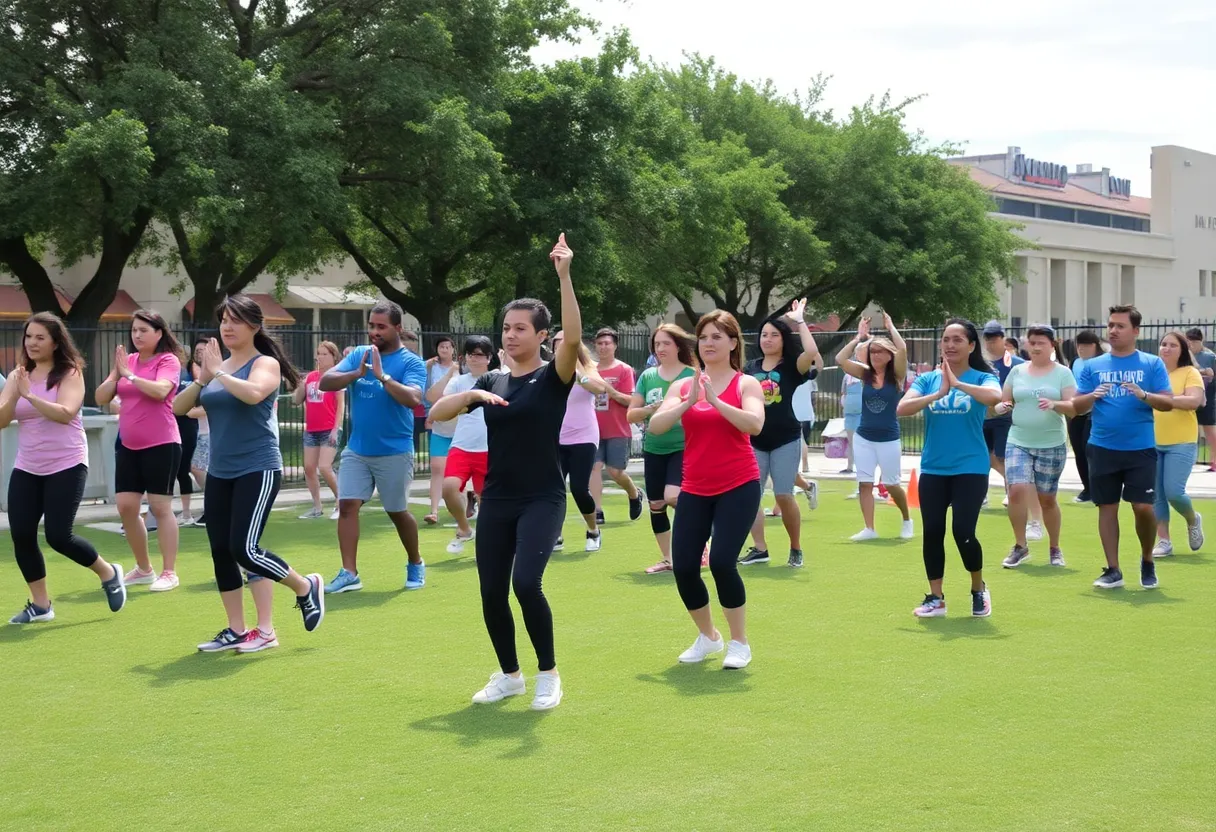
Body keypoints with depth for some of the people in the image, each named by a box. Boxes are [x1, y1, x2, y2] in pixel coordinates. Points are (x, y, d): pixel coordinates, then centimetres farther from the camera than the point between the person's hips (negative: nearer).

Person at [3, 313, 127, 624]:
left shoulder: (70, 374, -8)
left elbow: (66, 413, -24)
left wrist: (29, 395, -32)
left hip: (66, 467, -5)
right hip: (26, 469, 5)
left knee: (59, 536, -9)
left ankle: (108, 573, 18)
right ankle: (40, 604, 15)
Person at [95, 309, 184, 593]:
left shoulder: (168, 360, -7)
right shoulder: (128, 360, 7)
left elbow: (161, 390, -26)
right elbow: (101, 398, 5)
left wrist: (130, 375, -16)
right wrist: (116, 373, -9)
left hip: (161, 445, -6)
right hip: (128, 446, 6)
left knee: (160, 507, -3)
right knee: (126, 507, 5)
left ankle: (169, 573, 4)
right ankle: (143, 569, 20)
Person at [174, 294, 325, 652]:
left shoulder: (265, 363, -7)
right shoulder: (218, 367, 12)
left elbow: (253, 394, -30)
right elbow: (178, 407, 7)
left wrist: (217, 373, -17)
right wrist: (202, 378, -9)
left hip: (258, 471, -7)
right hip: (219, 474, 7)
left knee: (244, 549, -14)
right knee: (221, 553, 5)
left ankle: (306, 587, 9)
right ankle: (236, 631, 16)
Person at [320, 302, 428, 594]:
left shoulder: (411, 362, -10)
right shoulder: (358, 355, 4)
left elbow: (413, 399, -25)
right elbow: (325, 382, -5)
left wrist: (382, 376, -29)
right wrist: (356, 373, -21)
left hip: (394, 452, -4)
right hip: (356, 450, 4)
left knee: (397, 512, 8)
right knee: (347, 505, -5)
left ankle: (416, 565, 29)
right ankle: (349, 573, -1)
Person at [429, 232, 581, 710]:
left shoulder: (553, 378, -5)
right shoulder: (491, 382, 9)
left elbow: (574, 337, -25)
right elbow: (436, 414, 4)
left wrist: (564, 276, -33)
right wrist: (470, 394, -15)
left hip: (542, 500, -5)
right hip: (497, 501, 5)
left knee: (526, 583, -20)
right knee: (491, 592, 4)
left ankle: (549, 674, 0)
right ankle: (509, 675, 25)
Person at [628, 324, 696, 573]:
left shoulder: (692, 375, -5)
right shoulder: (647, 376, 6)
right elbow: (631, 415, 6)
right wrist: (650, 409, -12)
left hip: (684, 447, -5)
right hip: (654, 449, 5)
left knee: (673, 497, -23)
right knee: (656, 505, 8)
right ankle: (666, 559, 21)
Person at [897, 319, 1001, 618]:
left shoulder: (982, 378, -4)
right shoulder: (927, 379, 3)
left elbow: (994, 396, -27)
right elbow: (902, 408, -11)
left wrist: (957, 383, -30)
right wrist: (937, 394, -23)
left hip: (970, 469, -3)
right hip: (933, 469, 3)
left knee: (963, 532, -9)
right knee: (932, 533, 5)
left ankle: (979, 590, 17)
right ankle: (936, 598, 18)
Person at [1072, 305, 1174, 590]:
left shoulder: (1152, 364, 3)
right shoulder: (1093, 366, 7)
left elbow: (1168, 402, -2)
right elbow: (1077, 406, 6)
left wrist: (1144, 395, -21)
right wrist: (1093, 396, -16)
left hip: (1141, 449, -2)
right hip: (1103, 448, 2)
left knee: (1144, 507, -6)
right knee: (1107, 507, 4)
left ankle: (1147, 561, 19)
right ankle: (1113, 570, 13)